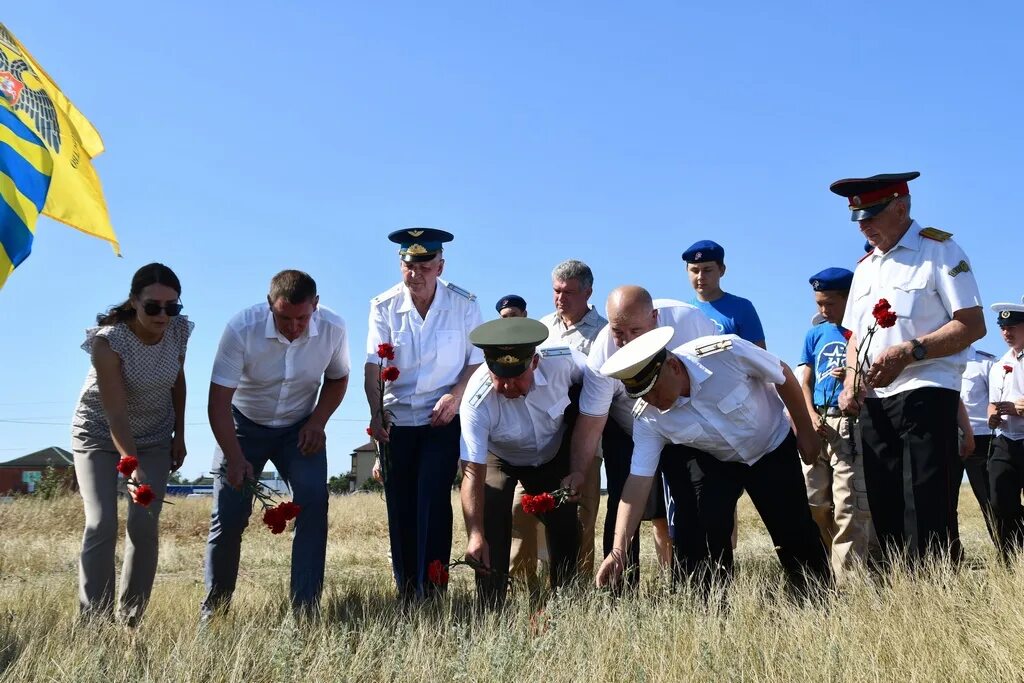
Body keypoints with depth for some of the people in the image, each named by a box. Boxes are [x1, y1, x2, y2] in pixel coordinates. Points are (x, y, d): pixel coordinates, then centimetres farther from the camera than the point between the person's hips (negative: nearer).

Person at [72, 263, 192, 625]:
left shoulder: (179, 330, -16)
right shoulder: (108, 340, -29)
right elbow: (115, 414, -31)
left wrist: (179, 435, 5)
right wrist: (133, 467, -42)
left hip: (154, 436, 3)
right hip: (100, 434, -3)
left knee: (145, 525, -6)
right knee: (102, 524, -15)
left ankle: (130, 621, 5)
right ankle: (94, 621, -6)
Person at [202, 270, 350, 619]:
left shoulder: (333, 328, -20)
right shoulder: (241, 328, -28)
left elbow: (337, 379, 1)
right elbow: (219, 400, -26)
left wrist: (317, 421, -14)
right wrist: (235, 458, -35)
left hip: (300, 429, 2)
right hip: (244, 425, -1)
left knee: (314, 501, -18)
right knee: (229, 514, -6)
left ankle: (305, 607, -10)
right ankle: (214, 606, 16)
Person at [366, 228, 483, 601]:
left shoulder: (464, 304, -6)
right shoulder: (384, 306, -4)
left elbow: (477, 360, 0)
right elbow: (373, 365, -11)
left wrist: (456, 395, -17)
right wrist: (375, 414, -25)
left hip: (444, 417, -2)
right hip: (396, 419, 2)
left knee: (433, 497, -12)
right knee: (399, 504, 5)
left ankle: (431, 587, -5)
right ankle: (405, 589, 17)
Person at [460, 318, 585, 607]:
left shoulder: (564, 362, -34)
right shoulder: (477, 400, -37)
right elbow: (473, 472, -37)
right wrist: (475, 535, -46)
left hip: (555, 457, 2)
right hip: (499, 460, -2)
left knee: (566, 526, -5)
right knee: (490, 513, -22)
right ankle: (490, 609, -12)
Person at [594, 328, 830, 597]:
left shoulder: (727, 353, -35)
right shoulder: (647, 418, -26)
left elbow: (784, 377, -17)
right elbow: (639, 480, -24)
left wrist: (806, 432, -6)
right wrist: (618, 550, -31)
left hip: (773, 447, -1)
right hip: (714, 463, 1)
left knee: (797, 535, 1)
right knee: (705, 538, -15)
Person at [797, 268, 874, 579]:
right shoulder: (815, 335, 15)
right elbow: (805, 383, 12)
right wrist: (811, 415, -5)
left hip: (852, 426, -4)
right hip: (817, 427, 5)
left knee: (849, 511, -8)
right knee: (813, 506, 6)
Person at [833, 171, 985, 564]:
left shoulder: (939, 250, -3)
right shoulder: (865, 267, 18)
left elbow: (972, 325, -11)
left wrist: (907, 352, -21)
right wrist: (852, 379, 3)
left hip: (925, 394, -7)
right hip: (874, 401, 7)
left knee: (925, 511, -12)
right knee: (884, 510, 8)